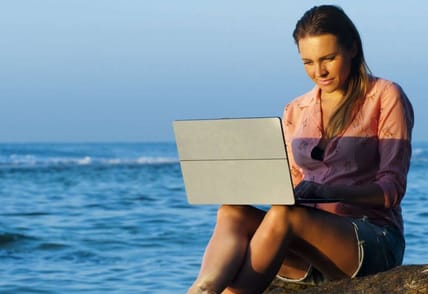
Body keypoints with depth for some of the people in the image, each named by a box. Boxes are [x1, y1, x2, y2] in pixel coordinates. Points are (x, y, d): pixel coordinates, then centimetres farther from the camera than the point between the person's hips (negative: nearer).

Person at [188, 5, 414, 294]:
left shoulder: (384, 97, 2)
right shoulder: (296, 112, 18)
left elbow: (392, 188, -6)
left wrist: (327, 191, -23)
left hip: (374, 241, -5)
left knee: (284, 216, -34)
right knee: (232, 213, -25)